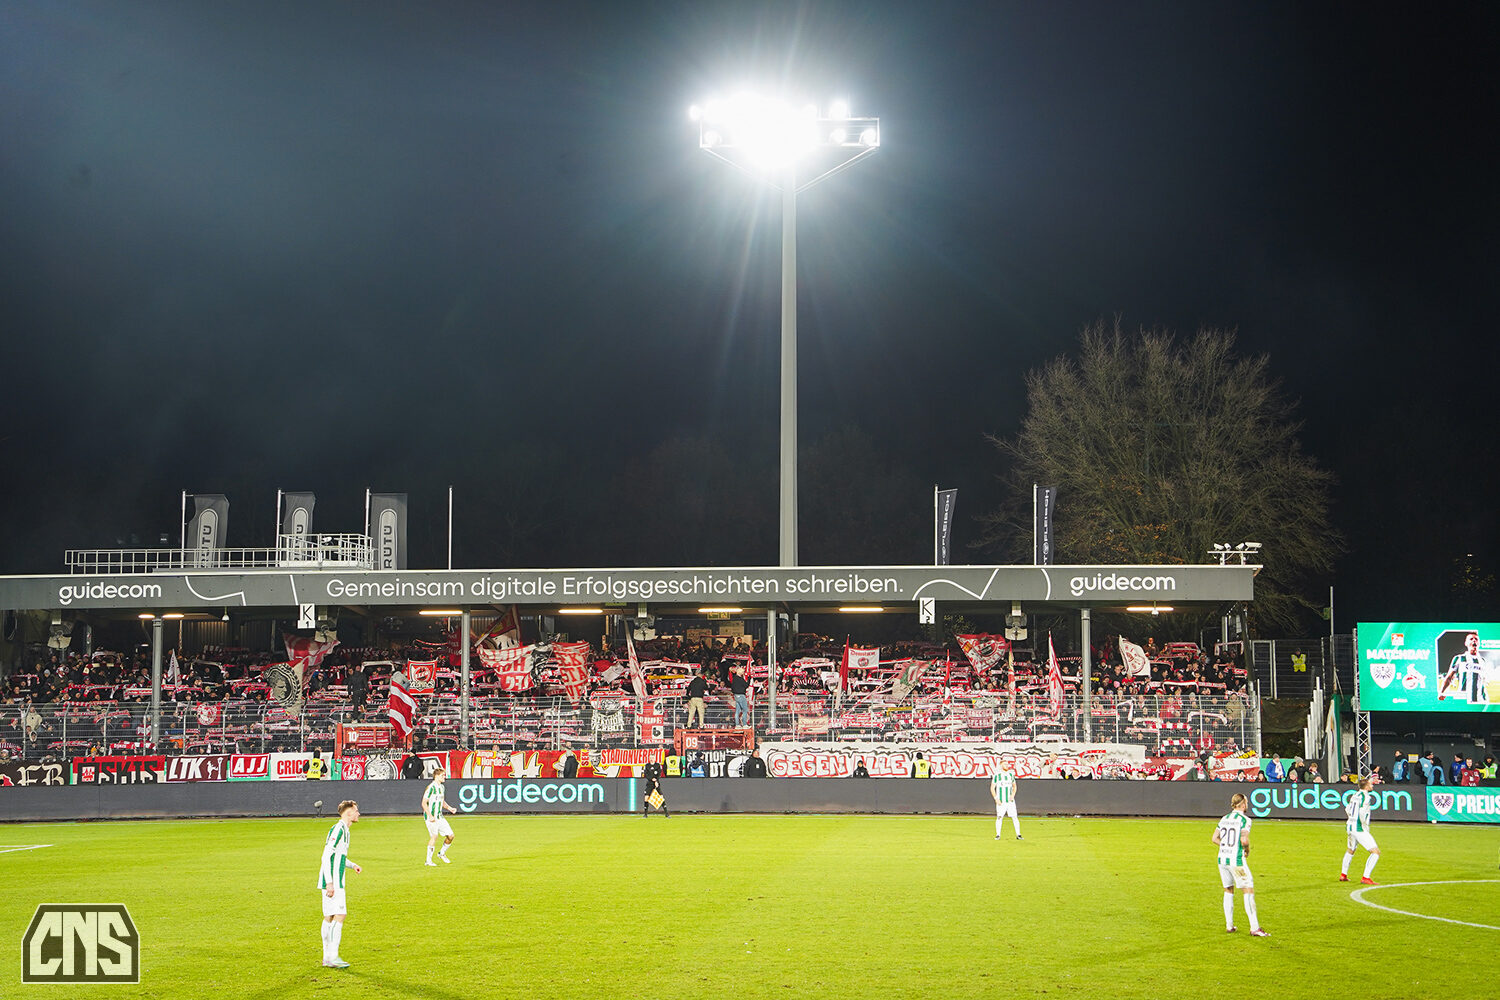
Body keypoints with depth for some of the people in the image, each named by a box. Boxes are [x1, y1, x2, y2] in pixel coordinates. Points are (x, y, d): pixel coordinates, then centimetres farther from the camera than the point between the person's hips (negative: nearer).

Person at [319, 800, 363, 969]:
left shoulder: (344, 830, 16)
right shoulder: (338, 830, -15)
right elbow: (326, 857, -19)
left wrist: (353, 866, 14)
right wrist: (329, 883, -22)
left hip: (335, 883, 10)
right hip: (332, 883, -10)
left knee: (329, 917, 10)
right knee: (339, 916, -12)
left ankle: (328, 957, 13)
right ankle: (332, 957, -13)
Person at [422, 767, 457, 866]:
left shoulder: (441, 787, 13)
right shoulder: (431, 787, -14)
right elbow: (424, 803, -17)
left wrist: (449, 808, 10)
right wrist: (430, 816, -22)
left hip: (440, 816, 8)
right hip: (431, 817, -8)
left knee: (450, 836, 4)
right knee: (434, 836, -13)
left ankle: (442, 853, 26)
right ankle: (428, 860, -3)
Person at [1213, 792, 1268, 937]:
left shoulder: (1225, 818, 11)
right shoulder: (1245, 820, -9)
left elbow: (1215, 838, 11)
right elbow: (1244, 840, -21)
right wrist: (1247, 849, -1)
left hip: (1222, 859, 7)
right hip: (1237, 860, -7)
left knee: (1228, 891, 18)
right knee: (1248, 891, -3)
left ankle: (1229, 926, 20)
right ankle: (1254, 928, -8)